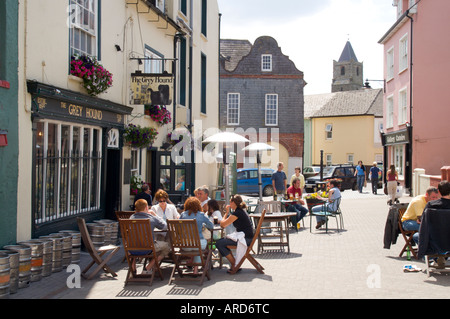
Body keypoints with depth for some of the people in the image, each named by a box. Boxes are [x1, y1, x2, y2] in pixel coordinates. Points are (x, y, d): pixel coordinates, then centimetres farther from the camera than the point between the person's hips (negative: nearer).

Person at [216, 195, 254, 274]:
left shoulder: (237, 213, -16)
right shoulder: (241, 211, 15)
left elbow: (222, 224, -14)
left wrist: (226, 213, -1)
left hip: (246, 239, -11)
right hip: (246, 237, 11)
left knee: (219, 244, -12)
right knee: (221, 241, 16)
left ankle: (234, 265, -3)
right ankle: (234, 264, 12)